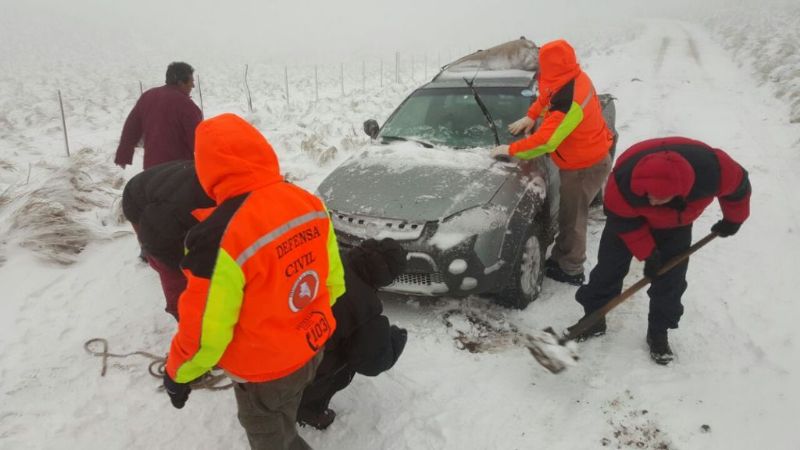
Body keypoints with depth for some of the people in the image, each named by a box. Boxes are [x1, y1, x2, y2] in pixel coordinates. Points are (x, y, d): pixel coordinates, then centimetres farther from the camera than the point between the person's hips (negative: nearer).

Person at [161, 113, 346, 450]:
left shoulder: (220, 237, -32)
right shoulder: (309, 204, -12)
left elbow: (205, 330, -22)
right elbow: (333, 277, 1)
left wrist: (177, 373, -2)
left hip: (264, 371, -6)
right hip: (312, 348, 6)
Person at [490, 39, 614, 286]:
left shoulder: (567, 101, -34)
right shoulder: (576, 79, -4)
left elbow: (545, 142, -32)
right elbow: (547, 96, 17)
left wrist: (510, 150, -21)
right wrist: (531, 116, 4)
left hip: (585, 167, -10)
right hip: (590, 158, 10)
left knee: (572, 218, 5)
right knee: (570, 213, 20)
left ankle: (571, 271, 21)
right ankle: (560, 257, 36)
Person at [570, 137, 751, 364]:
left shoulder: (712, 169, -39)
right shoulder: (624, 181, -44)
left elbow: (738, 187, -14)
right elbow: (624, 221, -24)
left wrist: (732, 221, 2)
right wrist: (647, 254, -21)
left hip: (676, 225, 2)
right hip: (629, 217, -1)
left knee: (671, 279, -1)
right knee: (609, 267, -1)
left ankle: (658, 333, 17)